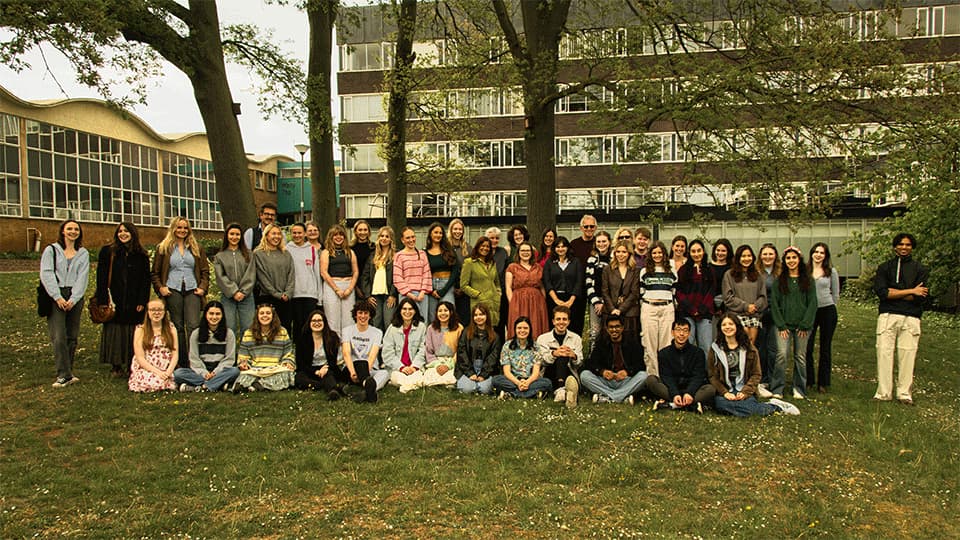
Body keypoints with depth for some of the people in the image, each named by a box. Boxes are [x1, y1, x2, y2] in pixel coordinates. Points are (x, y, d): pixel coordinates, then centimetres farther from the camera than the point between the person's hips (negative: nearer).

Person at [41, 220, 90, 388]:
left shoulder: (83, 253, 12)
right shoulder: (51, 250, 6)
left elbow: (82, 277, 3)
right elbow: (46, 274, -3)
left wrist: (73, 299, -10)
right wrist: (58, 297, -14)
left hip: (75, 298, 3)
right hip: (55, 297, -3)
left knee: (72, 336, 3)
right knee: (58, 336, -10)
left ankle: (67, 372, 10)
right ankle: (64, 375, -10)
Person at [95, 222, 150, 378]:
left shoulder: (141, 255, 7)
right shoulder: (107, 252, 4)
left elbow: (146, 279, 6)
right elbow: (102, 277, 0)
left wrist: (142, 301, -3)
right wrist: (103, 300, -8)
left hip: (134, 303, 1)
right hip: (114, 301, -1)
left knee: (132, 334, 2)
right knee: (114, 333, 1)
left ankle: (132, 367, 7)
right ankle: (116, 366, 9)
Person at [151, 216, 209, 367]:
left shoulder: (196, 248, 15)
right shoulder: (163, 248, 11)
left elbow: (205, 271, 15)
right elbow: (154, 273, 12)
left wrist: (203, 287, 1)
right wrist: (160, 287, -3)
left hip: (192, 291, 0)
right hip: (173, 291, 0)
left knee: (193, 326, -12)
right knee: (178, 327, 3)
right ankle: (181, 363, 9)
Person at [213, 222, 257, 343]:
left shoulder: (247, 254, 13)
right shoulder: (219, 256, 10)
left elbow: (251, 275, 4)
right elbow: (221, 277, 0)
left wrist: (244, 292, -8)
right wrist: (233, 292, -11)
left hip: (246, 297, 1)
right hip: (228, 297, -1)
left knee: (248, 328, -4)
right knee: (229, 329, -3)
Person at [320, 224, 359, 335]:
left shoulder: (350, 252, 15)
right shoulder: (326, 252, 6)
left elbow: (356, 272, 11)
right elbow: (324, 272, -3)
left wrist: (350, 289, -4)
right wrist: (337, 289, -9)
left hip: (348, 286, 3)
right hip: (331, 286, -3)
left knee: (348, 320, 0)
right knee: (333, 320, -3)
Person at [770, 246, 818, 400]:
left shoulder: (808, 280, 7)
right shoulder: (779, 280, 7)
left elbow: (812, 303, 2)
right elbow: (774, 304, 3)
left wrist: (805, 325, -6)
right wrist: (781, 325, -6)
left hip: (802, 325, 1)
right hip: (784, 325, -1)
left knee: (800, 357, 4)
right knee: (782, 354, -12)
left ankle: (799, 390, 15)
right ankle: (777, 389, -6)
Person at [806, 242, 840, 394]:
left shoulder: (831, 271, 3)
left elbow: (836, 294, 8)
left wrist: (828, 308, 7)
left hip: (827, 311, 0)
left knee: (825, 348, 6)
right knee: (807, 347, -3)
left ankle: (823, 383, 15)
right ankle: (808, 381, 10)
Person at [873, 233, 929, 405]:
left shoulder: (920, 269, 9)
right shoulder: (884, 267, 10)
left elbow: (921, 297, -4)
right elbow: (881, 292, -6)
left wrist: (894, 292, -5)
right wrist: (910, 291, -7)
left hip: (911, 318, 0)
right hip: (887, 316, 0)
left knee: (907, 356, -1)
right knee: (884, 353, -3)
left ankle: (905, 394, 9)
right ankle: (884, 393, 2)